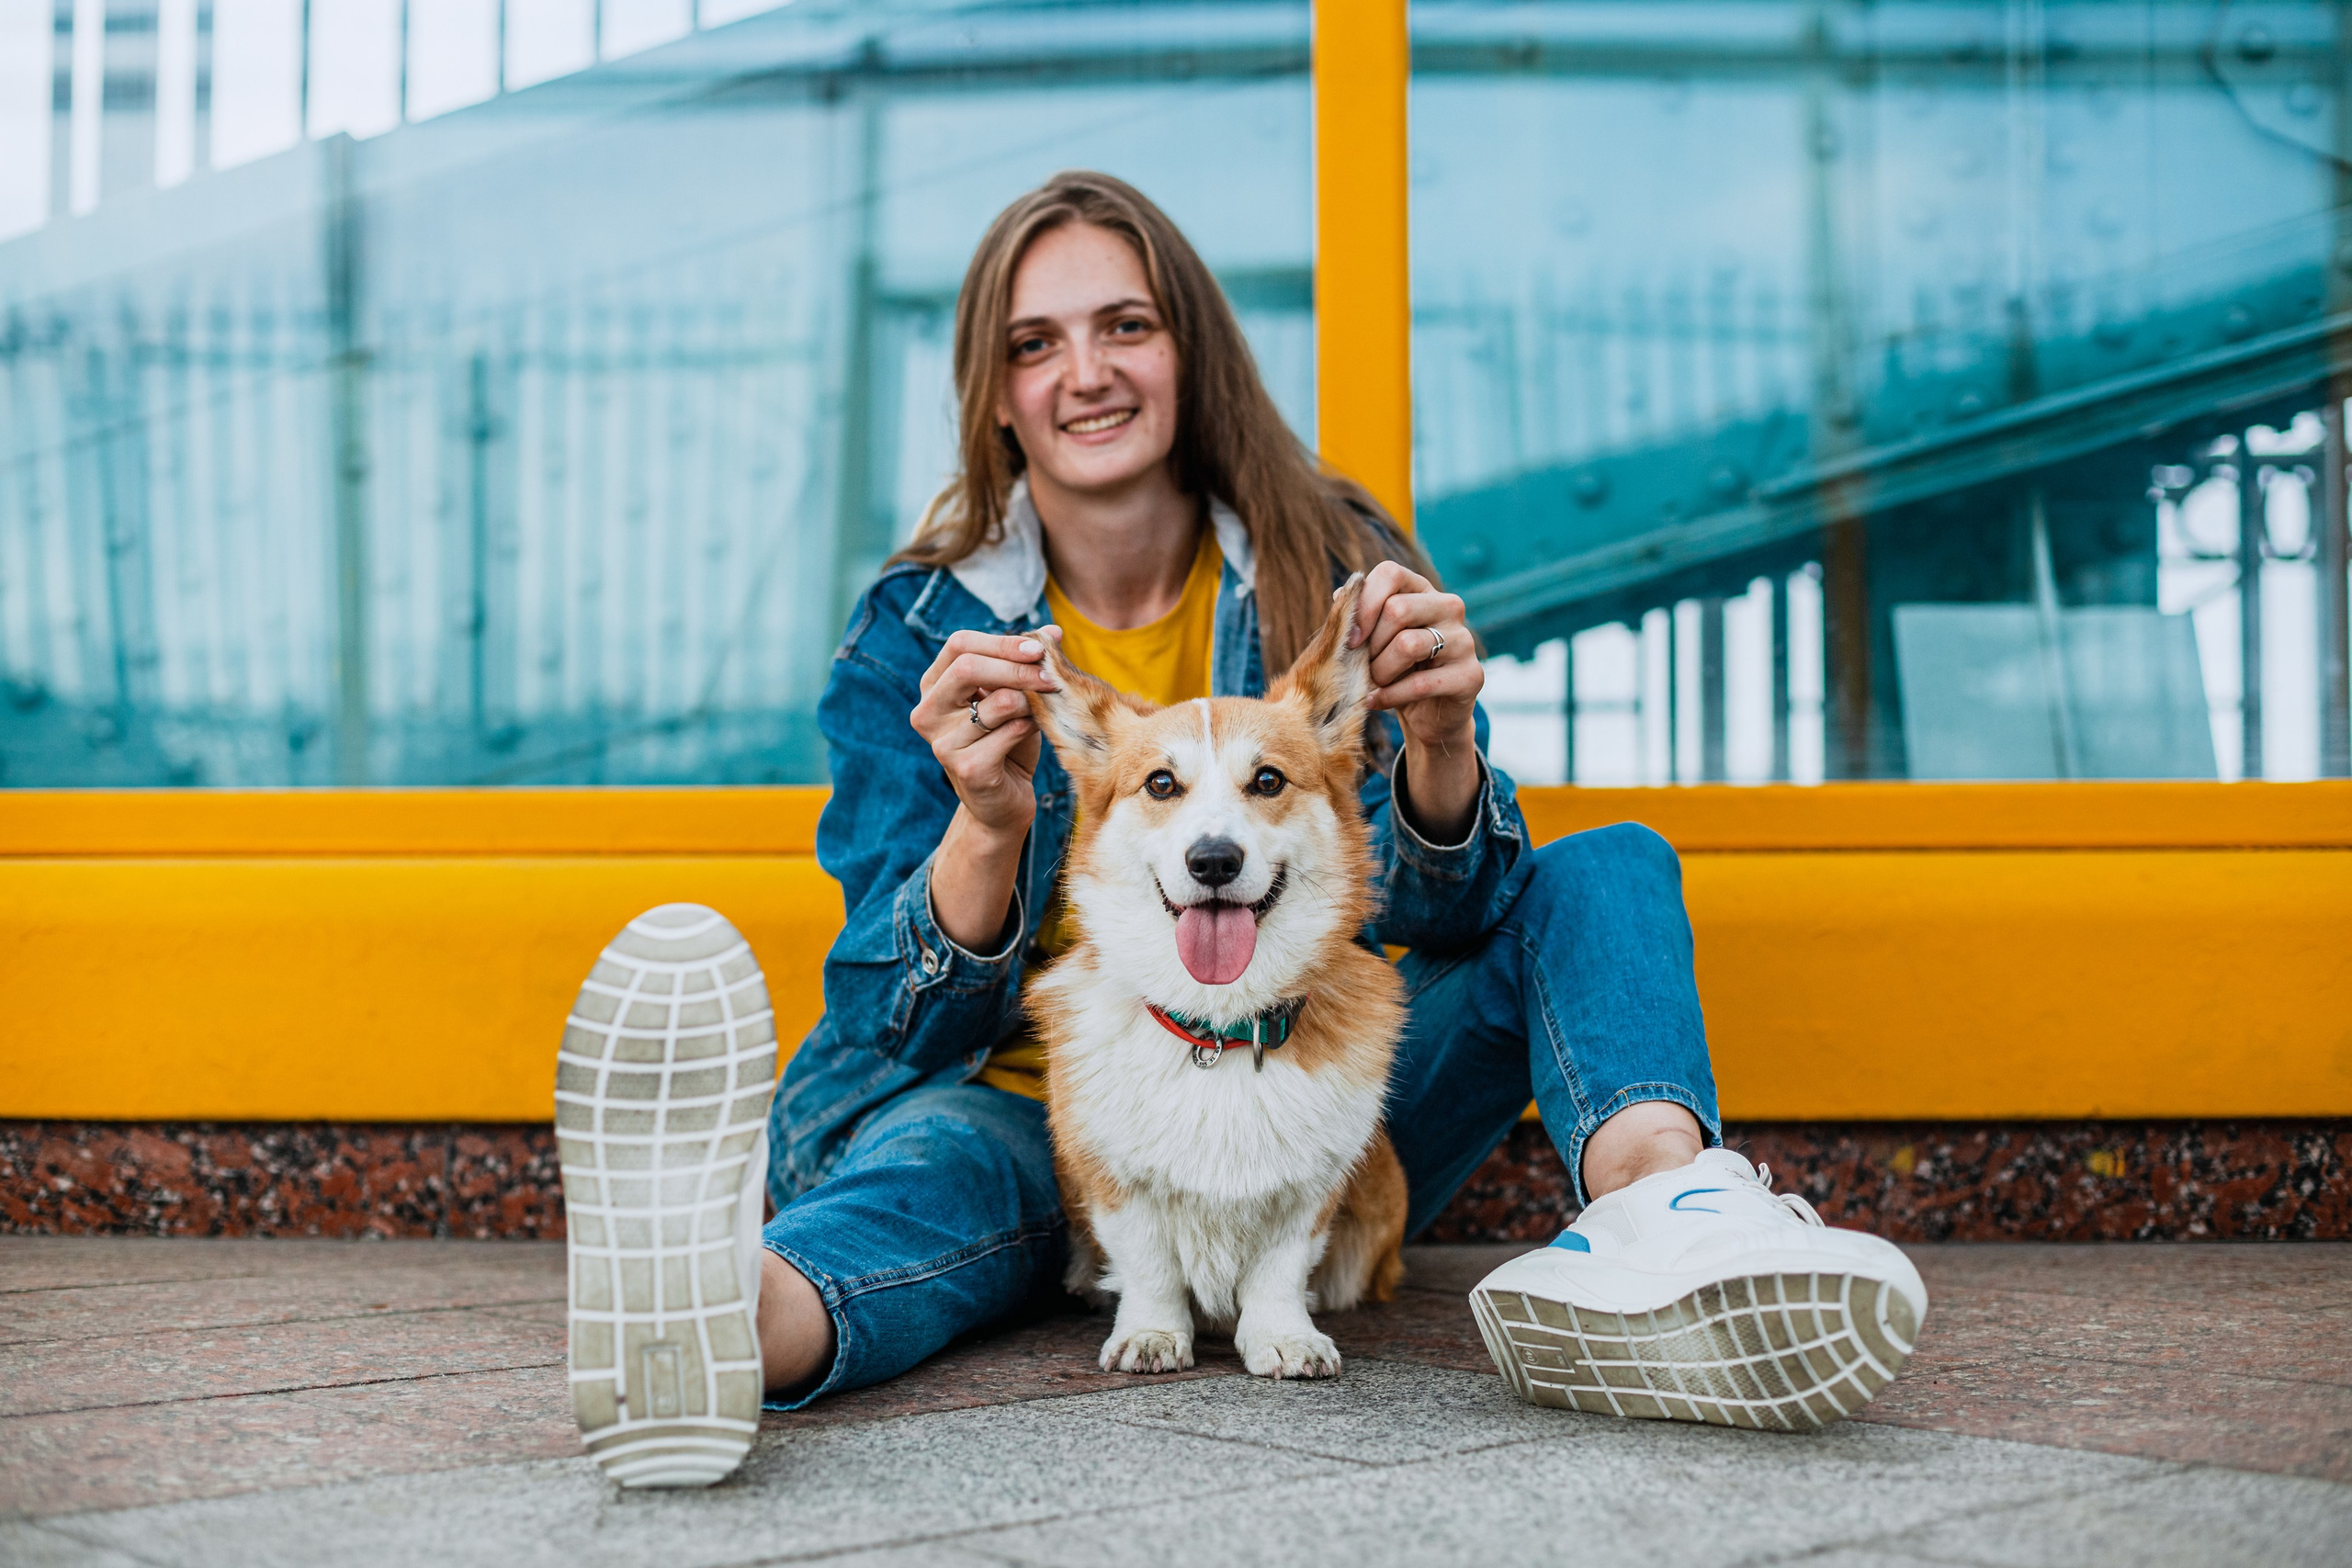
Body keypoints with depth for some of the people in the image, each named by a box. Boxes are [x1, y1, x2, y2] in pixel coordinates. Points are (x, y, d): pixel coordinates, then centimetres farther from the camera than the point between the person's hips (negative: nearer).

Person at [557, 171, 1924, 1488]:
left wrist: (1441, 749, -29)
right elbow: (910, 1026, -10)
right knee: (941, 1149, -36)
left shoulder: (1331, 572, -2)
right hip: (1040, 1123, -2)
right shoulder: (919, 631, -4)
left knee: (1609, 873, -14)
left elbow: (1447, 921, -6)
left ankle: (1660, 1188, -47)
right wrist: (988, 827, -32)